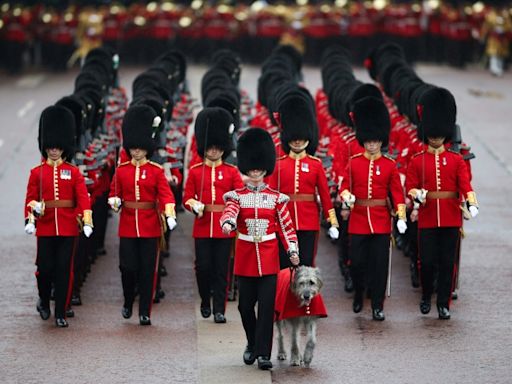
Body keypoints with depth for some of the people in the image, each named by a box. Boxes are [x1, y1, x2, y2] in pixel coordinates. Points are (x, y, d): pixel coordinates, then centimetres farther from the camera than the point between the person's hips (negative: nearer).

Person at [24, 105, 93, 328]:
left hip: (68, 228, 0)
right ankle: (44, 301, 28)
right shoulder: (37, 172, 5)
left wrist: (87, 221, -18)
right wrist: (30, 219, -14)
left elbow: (83, 197, -5)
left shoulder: (73, 172, 4)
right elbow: (31, 198, 1)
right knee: (45, 268, 0)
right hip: (45, 227, 0)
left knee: (64, 269, -1)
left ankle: (61, 313, 6)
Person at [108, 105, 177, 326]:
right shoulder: (121, 170, 5)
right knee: (128, 267, -1)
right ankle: (128, 303, 24)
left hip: (150, 226, -1)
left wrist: (170, 215, -27)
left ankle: (145, 312, 6)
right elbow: (114, 192, 13)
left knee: (148, 269, 0)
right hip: (128, 225, 1)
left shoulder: (156, 171, 0)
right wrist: (114, 202, -10)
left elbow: (166, 194, -9)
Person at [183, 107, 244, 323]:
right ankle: (205, 302, 25)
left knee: (221, 269, -1)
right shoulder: (195, 171, 6)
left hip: (224, 227, 0)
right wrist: (194, 205, -15)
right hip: (202, 226, 1)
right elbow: (187, 197, 6)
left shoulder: (232, 172, 5)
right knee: (203, 267, 2)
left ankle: (219, 310, 3)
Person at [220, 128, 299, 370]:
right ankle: (252, 343, 31)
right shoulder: (237, 196, 2)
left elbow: (286, 226, 4)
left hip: (269, 257, -1)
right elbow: (229, 212, -18)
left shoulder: (275, 197, 4)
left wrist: (292, 251, -6)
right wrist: (227, 224, -41)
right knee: (245, 305, 7)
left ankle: (263, 353, -4)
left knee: (267, 305, -7)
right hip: (245, 257, 1)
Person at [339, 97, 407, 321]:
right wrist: (346, 196, -17)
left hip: (381, 221, -1)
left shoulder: (390, 165, 1)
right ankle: (359, 293, 29)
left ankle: (377, 306, 7)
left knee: (380, 264, 0)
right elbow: (345, 185, 6)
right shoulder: (353, 163, 3)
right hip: (358, 220, 1)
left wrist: (401, 217, -9)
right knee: (357, 262, 2)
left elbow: (397, 193, 1)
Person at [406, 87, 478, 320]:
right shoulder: (417, 161, 5)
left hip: (450, 219, 0)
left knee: (447, 262, 2)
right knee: (427, 261, 1)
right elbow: (410, 186, 4)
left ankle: (444, 304, 9)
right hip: (427, 218, 0)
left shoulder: (456, 159, 5)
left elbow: (465, 184, -6)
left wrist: (471, 203, -24)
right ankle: (426, 297, 24)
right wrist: (417, 194, -20)